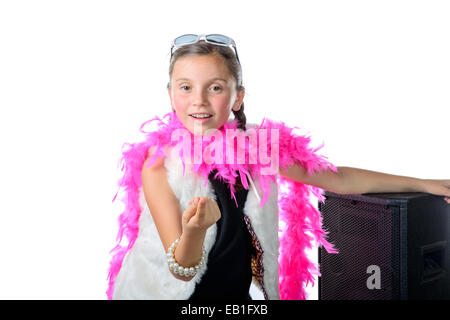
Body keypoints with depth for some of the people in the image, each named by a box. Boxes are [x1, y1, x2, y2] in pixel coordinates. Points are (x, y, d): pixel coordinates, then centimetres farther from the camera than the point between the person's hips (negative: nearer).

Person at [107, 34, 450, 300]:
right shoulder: (159, 164, -18)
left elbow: (337, 179, 3)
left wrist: (422, 183, 6)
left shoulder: (257, 147, -9)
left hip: (237, 295, 2)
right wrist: (194, 230, -39)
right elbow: (182, 271, -18)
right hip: (177, 295, -2)